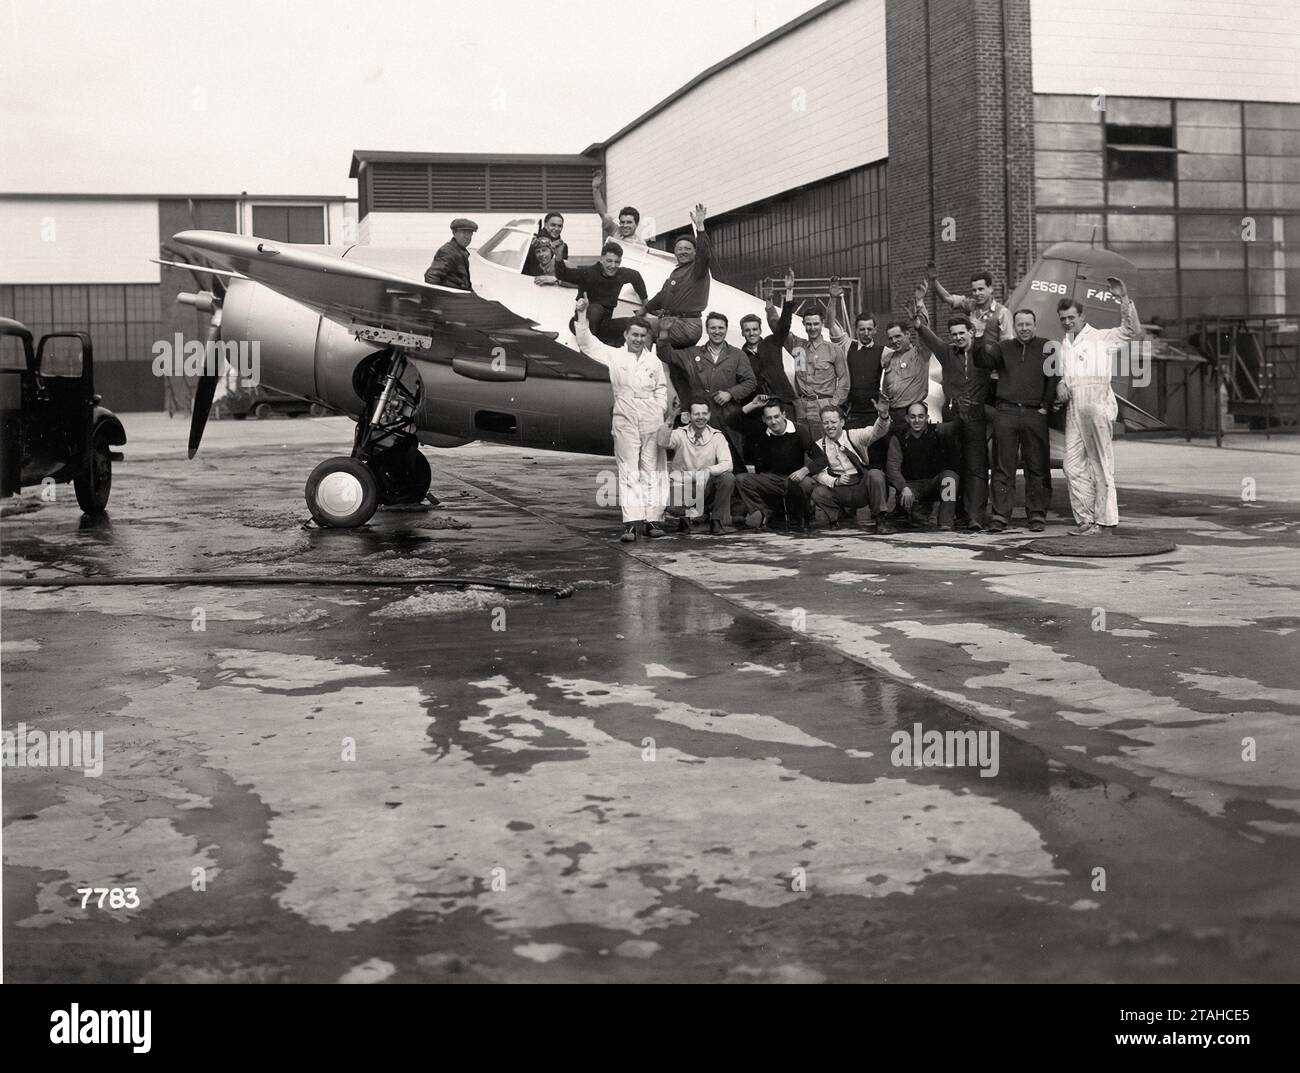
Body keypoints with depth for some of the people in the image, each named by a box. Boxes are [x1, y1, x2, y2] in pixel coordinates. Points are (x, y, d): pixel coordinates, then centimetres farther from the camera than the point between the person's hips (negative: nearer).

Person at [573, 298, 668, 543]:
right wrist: (581, 315, -8)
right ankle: (631, 523, -7)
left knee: (652, 472, 4)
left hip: (652, 422, 2)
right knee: (628, 473, -4)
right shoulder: (614, 356, 4)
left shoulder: (654, 361, 11)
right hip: (625, 422, -2)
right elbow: (586, 343, 1)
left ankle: (651, 519, 9)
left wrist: (662, 408, 6)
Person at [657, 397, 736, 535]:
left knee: (728, 478, -27)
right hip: (681, 488, -1)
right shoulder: (680, 434, -1)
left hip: (706, 489, 1)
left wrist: (708, 471, -30)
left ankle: (717, 522, -9)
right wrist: (670, 418, -31)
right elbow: (663, 442, -24)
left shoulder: (717, 437, 1)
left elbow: (727, 464, -12)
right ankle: (685, 517, 4)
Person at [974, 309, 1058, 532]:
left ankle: (1037, 516, 9)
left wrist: (1046, 405, -3)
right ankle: (999, 516, 2)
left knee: (1036, 468, 3)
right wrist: (987, 336, -12)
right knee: (1003, 468, 0)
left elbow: (1054, 378, 4)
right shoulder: (1004, 347, 13)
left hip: (1034, 414, -1)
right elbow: (982, 361, -1)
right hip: (1006, 412, 1)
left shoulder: (1047, 348, 8)